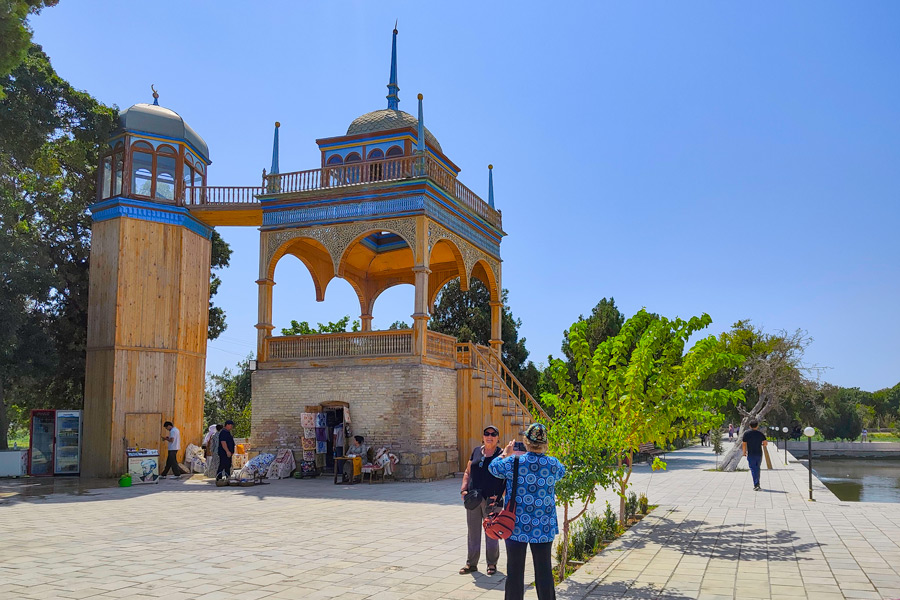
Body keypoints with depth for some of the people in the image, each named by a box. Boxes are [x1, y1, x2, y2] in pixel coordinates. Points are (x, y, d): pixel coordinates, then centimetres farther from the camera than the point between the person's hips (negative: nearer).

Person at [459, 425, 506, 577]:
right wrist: (464, 489, 1)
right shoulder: (476, 451, 11)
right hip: (473, 499, 4)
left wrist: (499, 496, -15)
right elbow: (468, 472, 15)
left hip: (491, 500, -4)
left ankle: (492, 564, 19)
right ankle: (471, 563, 20)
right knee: (473, 532, 10)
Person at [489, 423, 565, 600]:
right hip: (544, 528, 2)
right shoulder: (553, 464, -6)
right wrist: (542, 454, 25)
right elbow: (562, 473, 20)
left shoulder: (514, 462, -13)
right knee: (544, 570, 12)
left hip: (517, 528, -2)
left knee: (515, 570, 9)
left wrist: (505, 453, 22)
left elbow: (493, 467, 6)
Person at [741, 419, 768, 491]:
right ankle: (757, 484, 24)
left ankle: (756, 485, -10)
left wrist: (744, 452, 8)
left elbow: (744, 444, -5)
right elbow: (765, 443, -2)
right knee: (757, 468, 17)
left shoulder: (746, 433, -5)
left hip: (751, 454, -3)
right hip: (759, 454, 3)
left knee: (753, 469, -2)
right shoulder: (760, 433, 1)